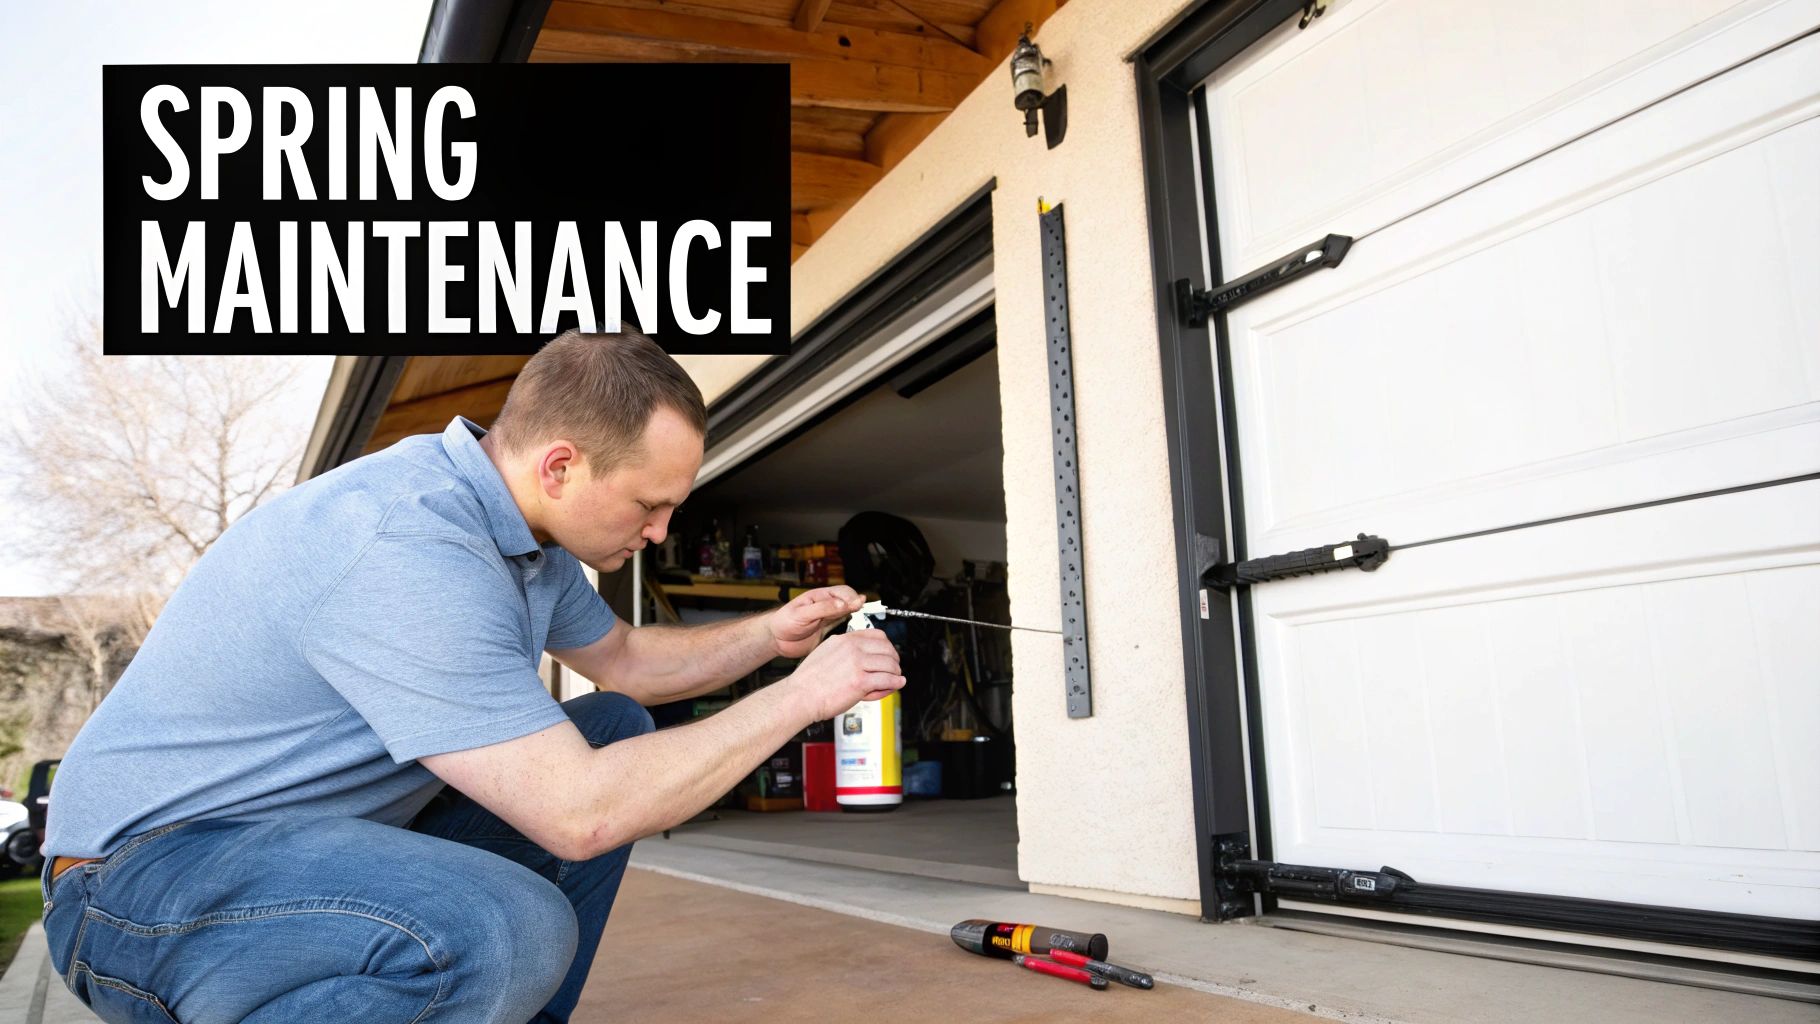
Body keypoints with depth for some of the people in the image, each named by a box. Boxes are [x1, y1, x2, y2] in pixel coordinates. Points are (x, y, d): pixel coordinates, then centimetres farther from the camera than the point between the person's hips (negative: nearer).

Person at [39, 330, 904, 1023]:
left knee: (617, 733, 7)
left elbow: (624, 661, 17)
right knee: (507, 933, -36)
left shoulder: (521, 520, 0)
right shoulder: (409, 552, -30)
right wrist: (799, 699, -23)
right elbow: (582, 815, -32)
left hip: (334, 825, 10)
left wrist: (768, 636, 2)